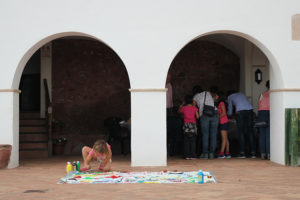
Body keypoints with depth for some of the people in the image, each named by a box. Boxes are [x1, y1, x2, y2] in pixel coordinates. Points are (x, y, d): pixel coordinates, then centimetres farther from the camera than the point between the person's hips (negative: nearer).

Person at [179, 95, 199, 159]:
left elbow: (179, 111, 18)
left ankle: (187, 155, -1)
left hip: (186, 125, 0)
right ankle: (192, 155, 1)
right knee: (193, 141, 4)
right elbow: (197, 116, 0)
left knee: (186, 141, 3)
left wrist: (182, 104, 23)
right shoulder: (194, 108, 0)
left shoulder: (184, 108, -1)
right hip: (193, 125, 0)